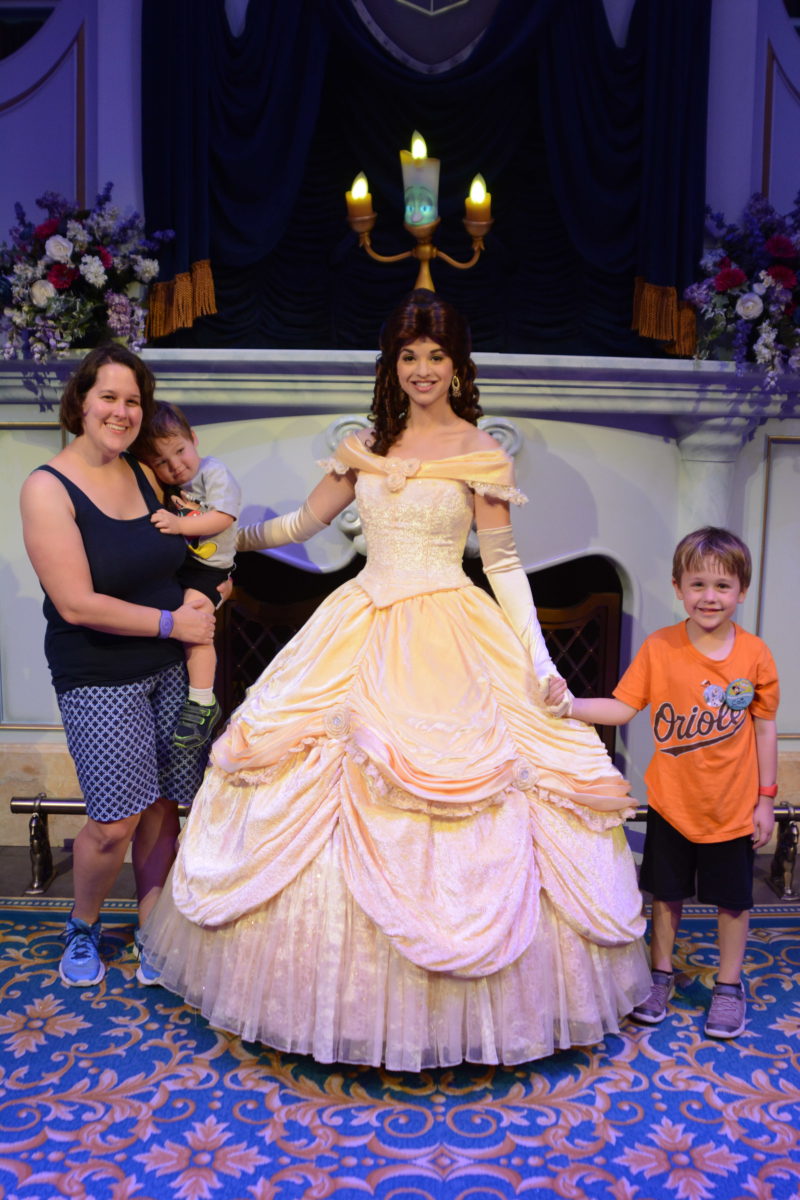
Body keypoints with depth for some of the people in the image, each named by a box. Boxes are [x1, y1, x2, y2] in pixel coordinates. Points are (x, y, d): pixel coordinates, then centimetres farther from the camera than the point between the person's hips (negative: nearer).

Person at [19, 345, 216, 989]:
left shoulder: (142, 473, 5)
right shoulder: (47, 488, -12)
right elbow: (78, 605, -18)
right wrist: (171, 622, -13)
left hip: (169, 668, 5)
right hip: (98, 678, -5)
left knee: (162, 804, 8)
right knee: (116, 821, -3)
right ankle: (83, 928, 27)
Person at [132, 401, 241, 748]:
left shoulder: (213, 473, -7)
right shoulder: (161, 486, 8)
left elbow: (222, 518, -17)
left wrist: (179, 524, -27)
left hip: (208, 566, -7)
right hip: (172, 561, 7)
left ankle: (203, 704, -14)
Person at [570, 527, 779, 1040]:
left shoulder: (755, 655, -11)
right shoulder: (659, 647, -11)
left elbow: (765, 729, -3)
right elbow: (622, 707, -11)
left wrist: (765, 799, 0)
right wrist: (567, 704, -26)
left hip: (732, 806, 0)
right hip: (671, 801, 1)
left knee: (733, 899, 14)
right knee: (667, 892, 16)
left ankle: (730, 985, 37)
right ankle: (662, 975, 37)